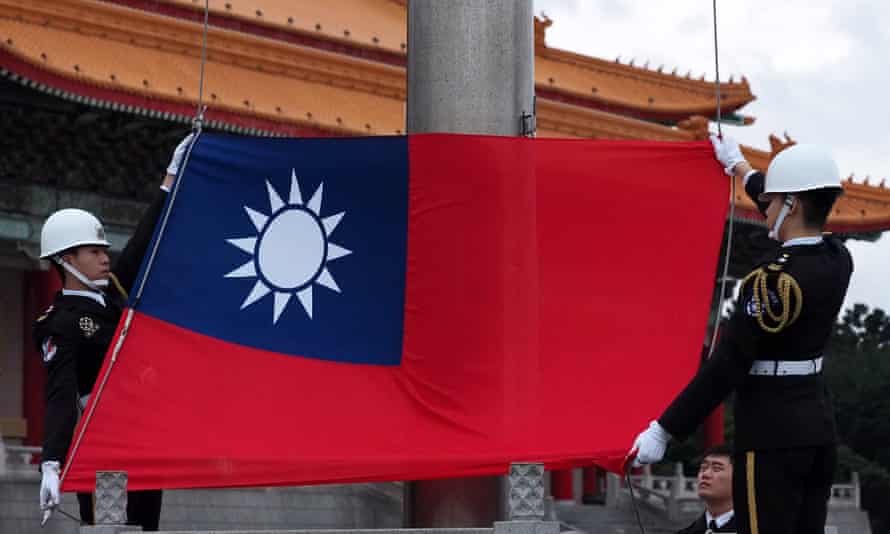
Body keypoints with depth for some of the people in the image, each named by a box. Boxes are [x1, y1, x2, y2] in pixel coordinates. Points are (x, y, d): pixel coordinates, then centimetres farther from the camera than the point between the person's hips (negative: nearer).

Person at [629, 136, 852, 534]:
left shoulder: (773, 281, -20)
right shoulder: (838, 260, 4)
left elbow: (725, 367, -21)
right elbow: (801, 233, 27)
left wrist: (664, 430, -16)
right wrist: (741, 168, 41)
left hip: (772, 438, -8)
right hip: (818, 426, 9)